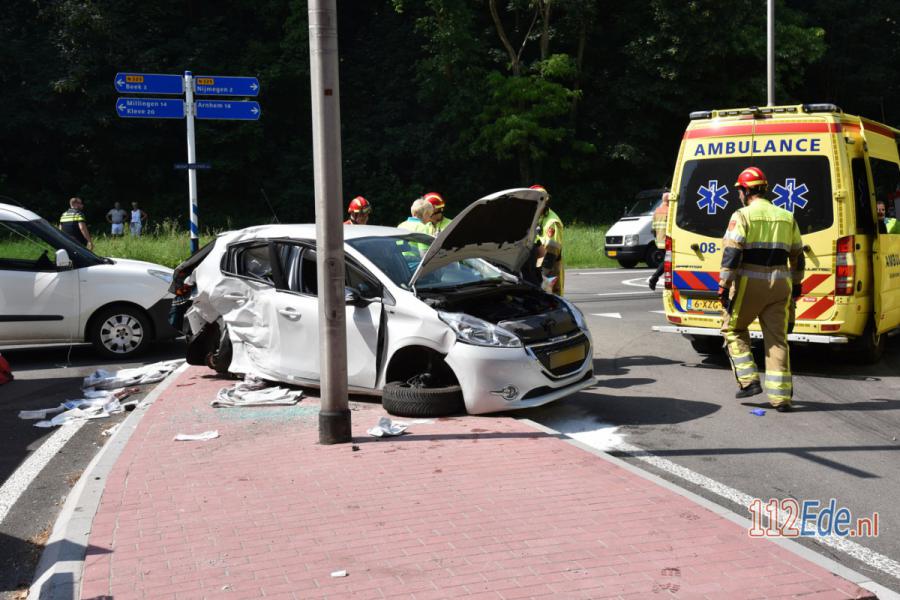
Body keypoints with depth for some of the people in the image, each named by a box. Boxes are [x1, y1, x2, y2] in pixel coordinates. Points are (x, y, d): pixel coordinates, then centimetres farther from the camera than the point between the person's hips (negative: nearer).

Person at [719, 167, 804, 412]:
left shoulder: (742, 216, -5)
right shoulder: (786, 217, 13)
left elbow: (731, 253, -13)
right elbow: (797, 256, 17)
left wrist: (724, 286, -10)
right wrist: (796, 285, 26)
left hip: (749, 282, -5)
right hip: (780, 283, 5)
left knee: (733, 328, 15)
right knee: (777, 338, 8)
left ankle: (749, 381, 7)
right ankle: (780, 396, 7)